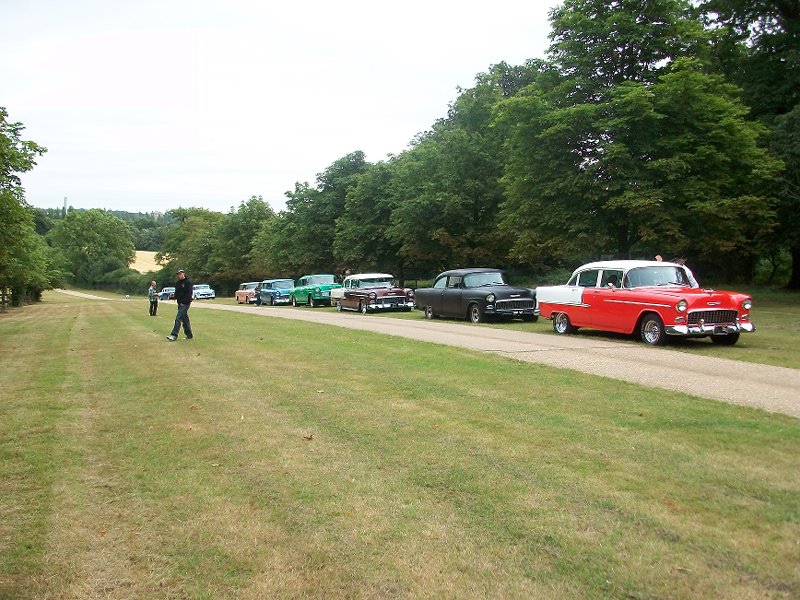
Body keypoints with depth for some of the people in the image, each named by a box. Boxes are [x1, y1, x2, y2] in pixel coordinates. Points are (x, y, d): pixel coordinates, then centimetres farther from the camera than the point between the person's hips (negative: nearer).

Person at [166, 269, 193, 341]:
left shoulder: (188, 283, -9)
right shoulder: (178, 283, 16)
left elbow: (189, 294, -15)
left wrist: (183, 302, -19)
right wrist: (174, 296, 3)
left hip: (185, 304, -8)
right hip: (180, 304, 8)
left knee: (178, 318, -14)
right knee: (185, 319, 11)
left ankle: (174, 335, -15)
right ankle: (189, 335, 17)